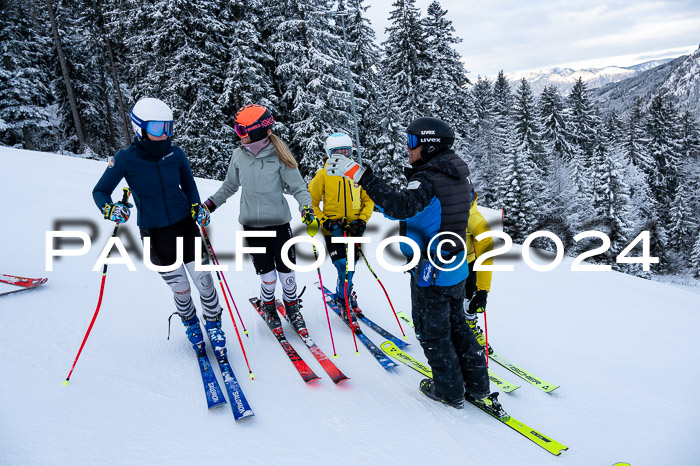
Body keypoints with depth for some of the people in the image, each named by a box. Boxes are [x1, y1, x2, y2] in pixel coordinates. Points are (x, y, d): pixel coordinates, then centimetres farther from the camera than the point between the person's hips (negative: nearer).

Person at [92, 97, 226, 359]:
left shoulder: (176, 154, -4)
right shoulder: (126, 159, -11)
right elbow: (100, 191, -2)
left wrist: (196, 207, -5)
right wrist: (110, 210, -22)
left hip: (185, 226, 2)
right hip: (155, 236, -1)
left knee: (204, 281, 2)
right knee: (180, 289, 8)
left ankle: (214, 326, 25)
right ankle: (191, 325, 37)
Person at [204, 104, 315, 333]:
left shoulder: (279, 156, -10)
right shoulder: (239, 155, 0)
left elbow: (298, 187, -8)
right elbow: (229, 186, 14)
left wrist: (306, 206, -26)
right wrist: (210, 204, 9)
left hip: (279, 224, -1)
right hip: (252, 226, 2)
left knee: (286, 274, 7)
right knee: (268, 276, 2)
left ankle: (292, 308, 35)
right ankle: (268, 308, 33)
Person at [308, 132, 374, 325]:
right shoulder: (324, 174, -2)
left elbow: (369, 199, 11)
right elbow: (311, 202, 3)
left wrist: (363, 219, -2)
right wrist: (323, 221, -8)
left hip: (354, 227, 3)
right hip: (333, 227, -3)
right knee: (343, 265, -11)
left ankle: (344, 292, 35)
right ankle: (343, 298, 13)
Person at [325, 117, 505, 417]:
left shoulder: (428, 180, -24)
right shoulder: (458, 176, 5)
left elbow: (401, 206, -42)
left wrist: (361, 176, -45)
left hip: (430, 273, -9)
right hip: (457, 267, 9)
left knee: (433, 333, 10)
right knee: (457, 326, 22)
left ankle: (450, 390, 26)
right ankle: (478, 388, 31)